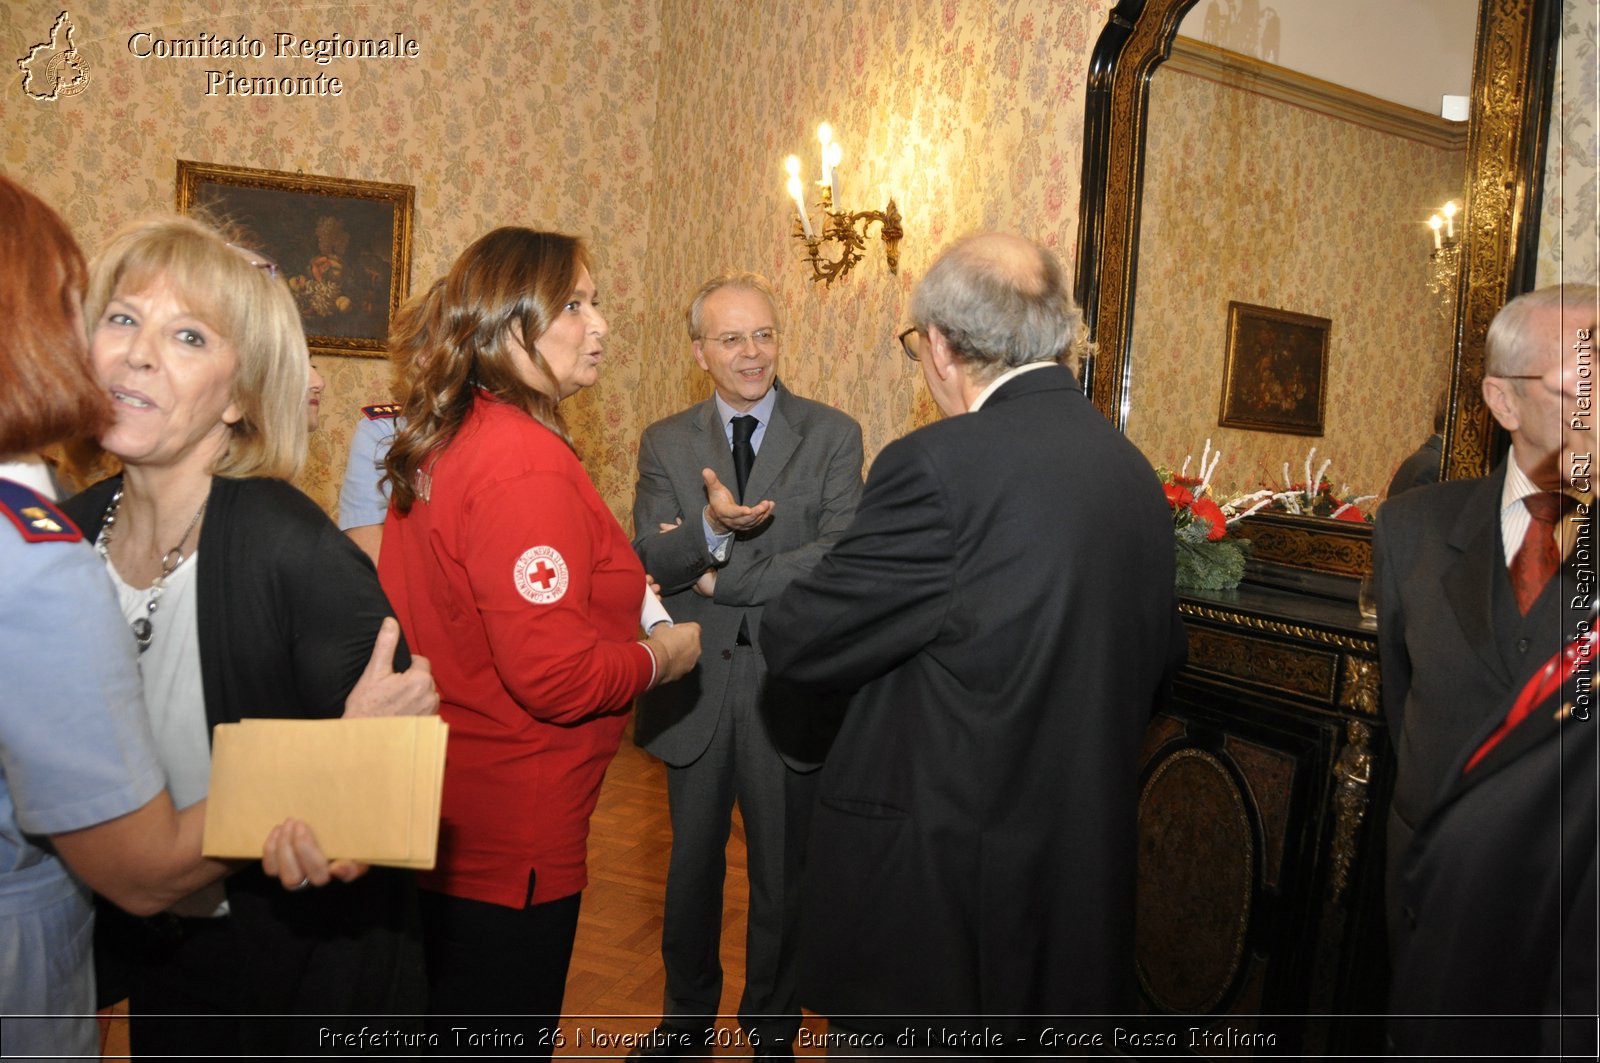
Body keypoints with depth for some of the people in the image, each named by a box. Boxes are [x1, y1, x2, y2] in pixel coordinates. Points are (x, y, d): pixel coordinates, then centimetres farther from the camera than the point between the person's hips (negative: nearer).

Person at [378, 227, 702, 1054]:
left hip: (440, 820, 9)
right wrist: (661, 656, -10)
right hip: (510, 836, -9)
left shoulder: (436, 444, 5)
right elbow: (556, 674, -27)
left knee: (443, 1013, 25)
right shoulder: (528, 463, -23)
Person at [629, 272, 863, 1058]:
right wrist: (712, 525, -29)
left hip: (790, 685, -2)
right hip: (695, 688, 2)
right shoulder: (664, 443, 2)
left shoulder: (832, 436, -5)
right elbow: (647, 559, -9)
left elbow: (840, 556, -16)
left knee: (783, 875, 15)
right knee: (691, 867, 20)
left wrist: (718, 578, -15)